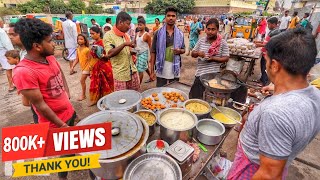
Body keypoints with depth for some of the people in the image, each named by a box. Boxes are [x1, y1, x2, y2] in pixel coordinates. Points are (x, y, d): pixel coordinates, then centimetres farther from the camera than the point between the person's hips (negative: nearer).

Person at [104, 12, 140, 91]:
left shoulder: (126, 35, 12)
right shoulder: (108, 35, -8)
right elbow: (110, 54, -20)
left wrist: (132, 52, -2)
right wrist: (124, 44, -22)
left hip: (133, 72, 6)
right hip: (120, 74, -6)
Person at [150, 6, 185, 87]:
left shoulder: (180, 34, 5)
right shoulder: (158, 33, -2)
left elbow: (183, 49, 15)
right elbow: (153, 52, -2)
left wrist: (179, 51, -11)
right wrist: (152, 70, -5)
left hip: (175, 69, 2)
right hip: (161, 69, -2)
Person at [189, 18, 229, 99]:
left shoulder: (222, 42, -4)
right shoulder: (201, 40, 3)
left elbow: (226, 58, -4)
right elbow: (192, 54, 9)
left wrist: (213, 58, -20)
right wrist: (198, 53, -14)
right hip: (200, 73, 3)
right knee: (194, 95, 10)